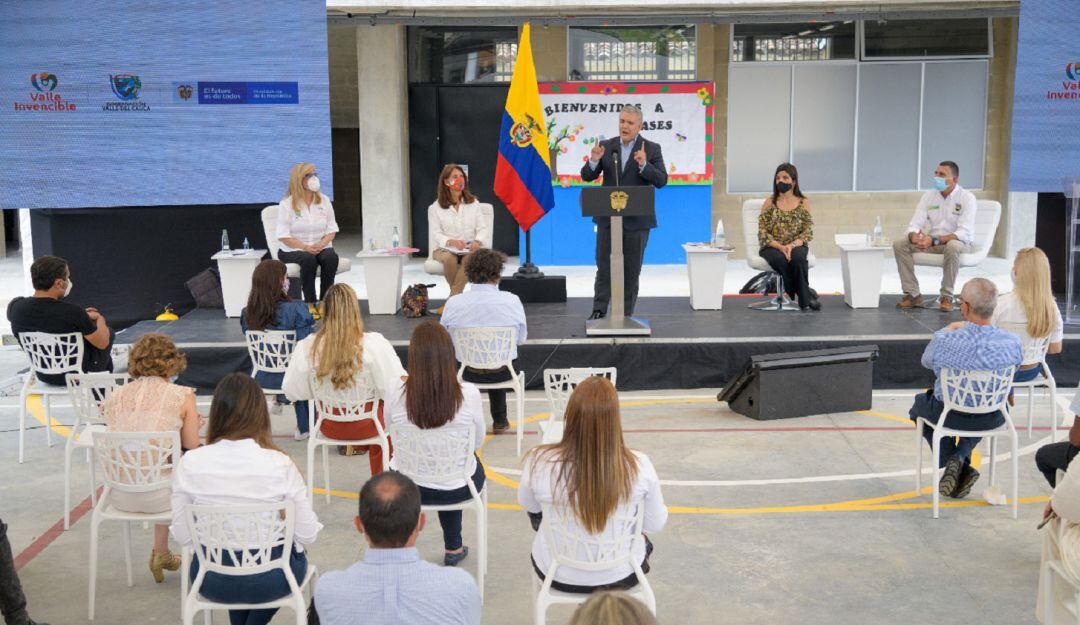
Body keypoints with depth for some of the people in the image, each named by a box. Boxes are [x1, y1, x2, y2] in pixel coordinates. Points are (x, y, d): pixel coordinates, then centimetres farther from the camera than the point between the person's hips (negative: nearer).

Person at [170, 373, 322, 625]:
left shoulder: (189, 464, -14)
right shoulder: (280, 465, -18)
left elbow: (182, 536, -6)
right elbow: (307, 535, -13)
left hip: (213, 582, 2)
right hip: (270, 581, -2)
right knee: (296, 556, 33)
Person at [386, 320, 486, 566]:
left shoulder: (397, 392, -19)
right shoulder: (468, 394, -21)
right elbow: (478, 441, -4)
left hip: (407, 487, 1)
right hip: (458, 489, -1)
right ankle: (453, 548, 43)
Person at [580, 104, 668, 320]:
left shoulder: (651, 149, -1)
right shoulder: (606, 146, 5)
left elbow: (661, 181, -10)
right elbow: (587, 176, 3)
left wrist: (644, 165, -27)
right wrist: (594, 161, -18)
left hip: (637, 220, -1)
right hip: (608, 218, 2)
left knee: (631, 270, 6)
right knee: (604, 267, 4)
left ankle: (626, 315, 13)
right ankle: (599, 310, 11)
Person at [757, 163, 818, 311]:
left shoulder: (803, 202, 5)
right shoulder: (769, 202, 3)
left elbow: (808, 231, -1)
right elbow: (762, 232, -3)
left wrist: (792, 245, -21)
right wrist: (780, 246, -19)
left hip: (796, 246, 0)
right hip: (772, 247, 0)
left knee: (797, 257, -36)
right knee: (781, 260, -35)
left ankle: (803, 298, -21)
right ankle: (806, 294, -19)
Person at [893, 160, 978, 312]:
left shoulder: (967, 197, -13)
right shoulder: (929, 196, 3)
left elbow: (964, 233, -23)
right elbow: (915, 224, -2)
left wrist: (934, 240, -35)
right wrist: (914, 236, -28)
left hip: (959, 242, -5)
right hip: (932, 241, 5)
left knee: (952, 246, -41)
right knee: (899, 244, -17)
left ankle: (946, 296, -27)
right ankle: (912, 294, -15)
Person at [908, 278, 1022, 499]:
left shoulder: (943, 341, -31)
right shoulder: (1011, 342, -24)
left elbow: (927, 361, -6)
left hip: (949, 415, -2)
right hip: (992, 418, 2)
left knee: (920, 403, 34)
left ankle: (955, 464, 18)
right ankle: (961, 455, 19)